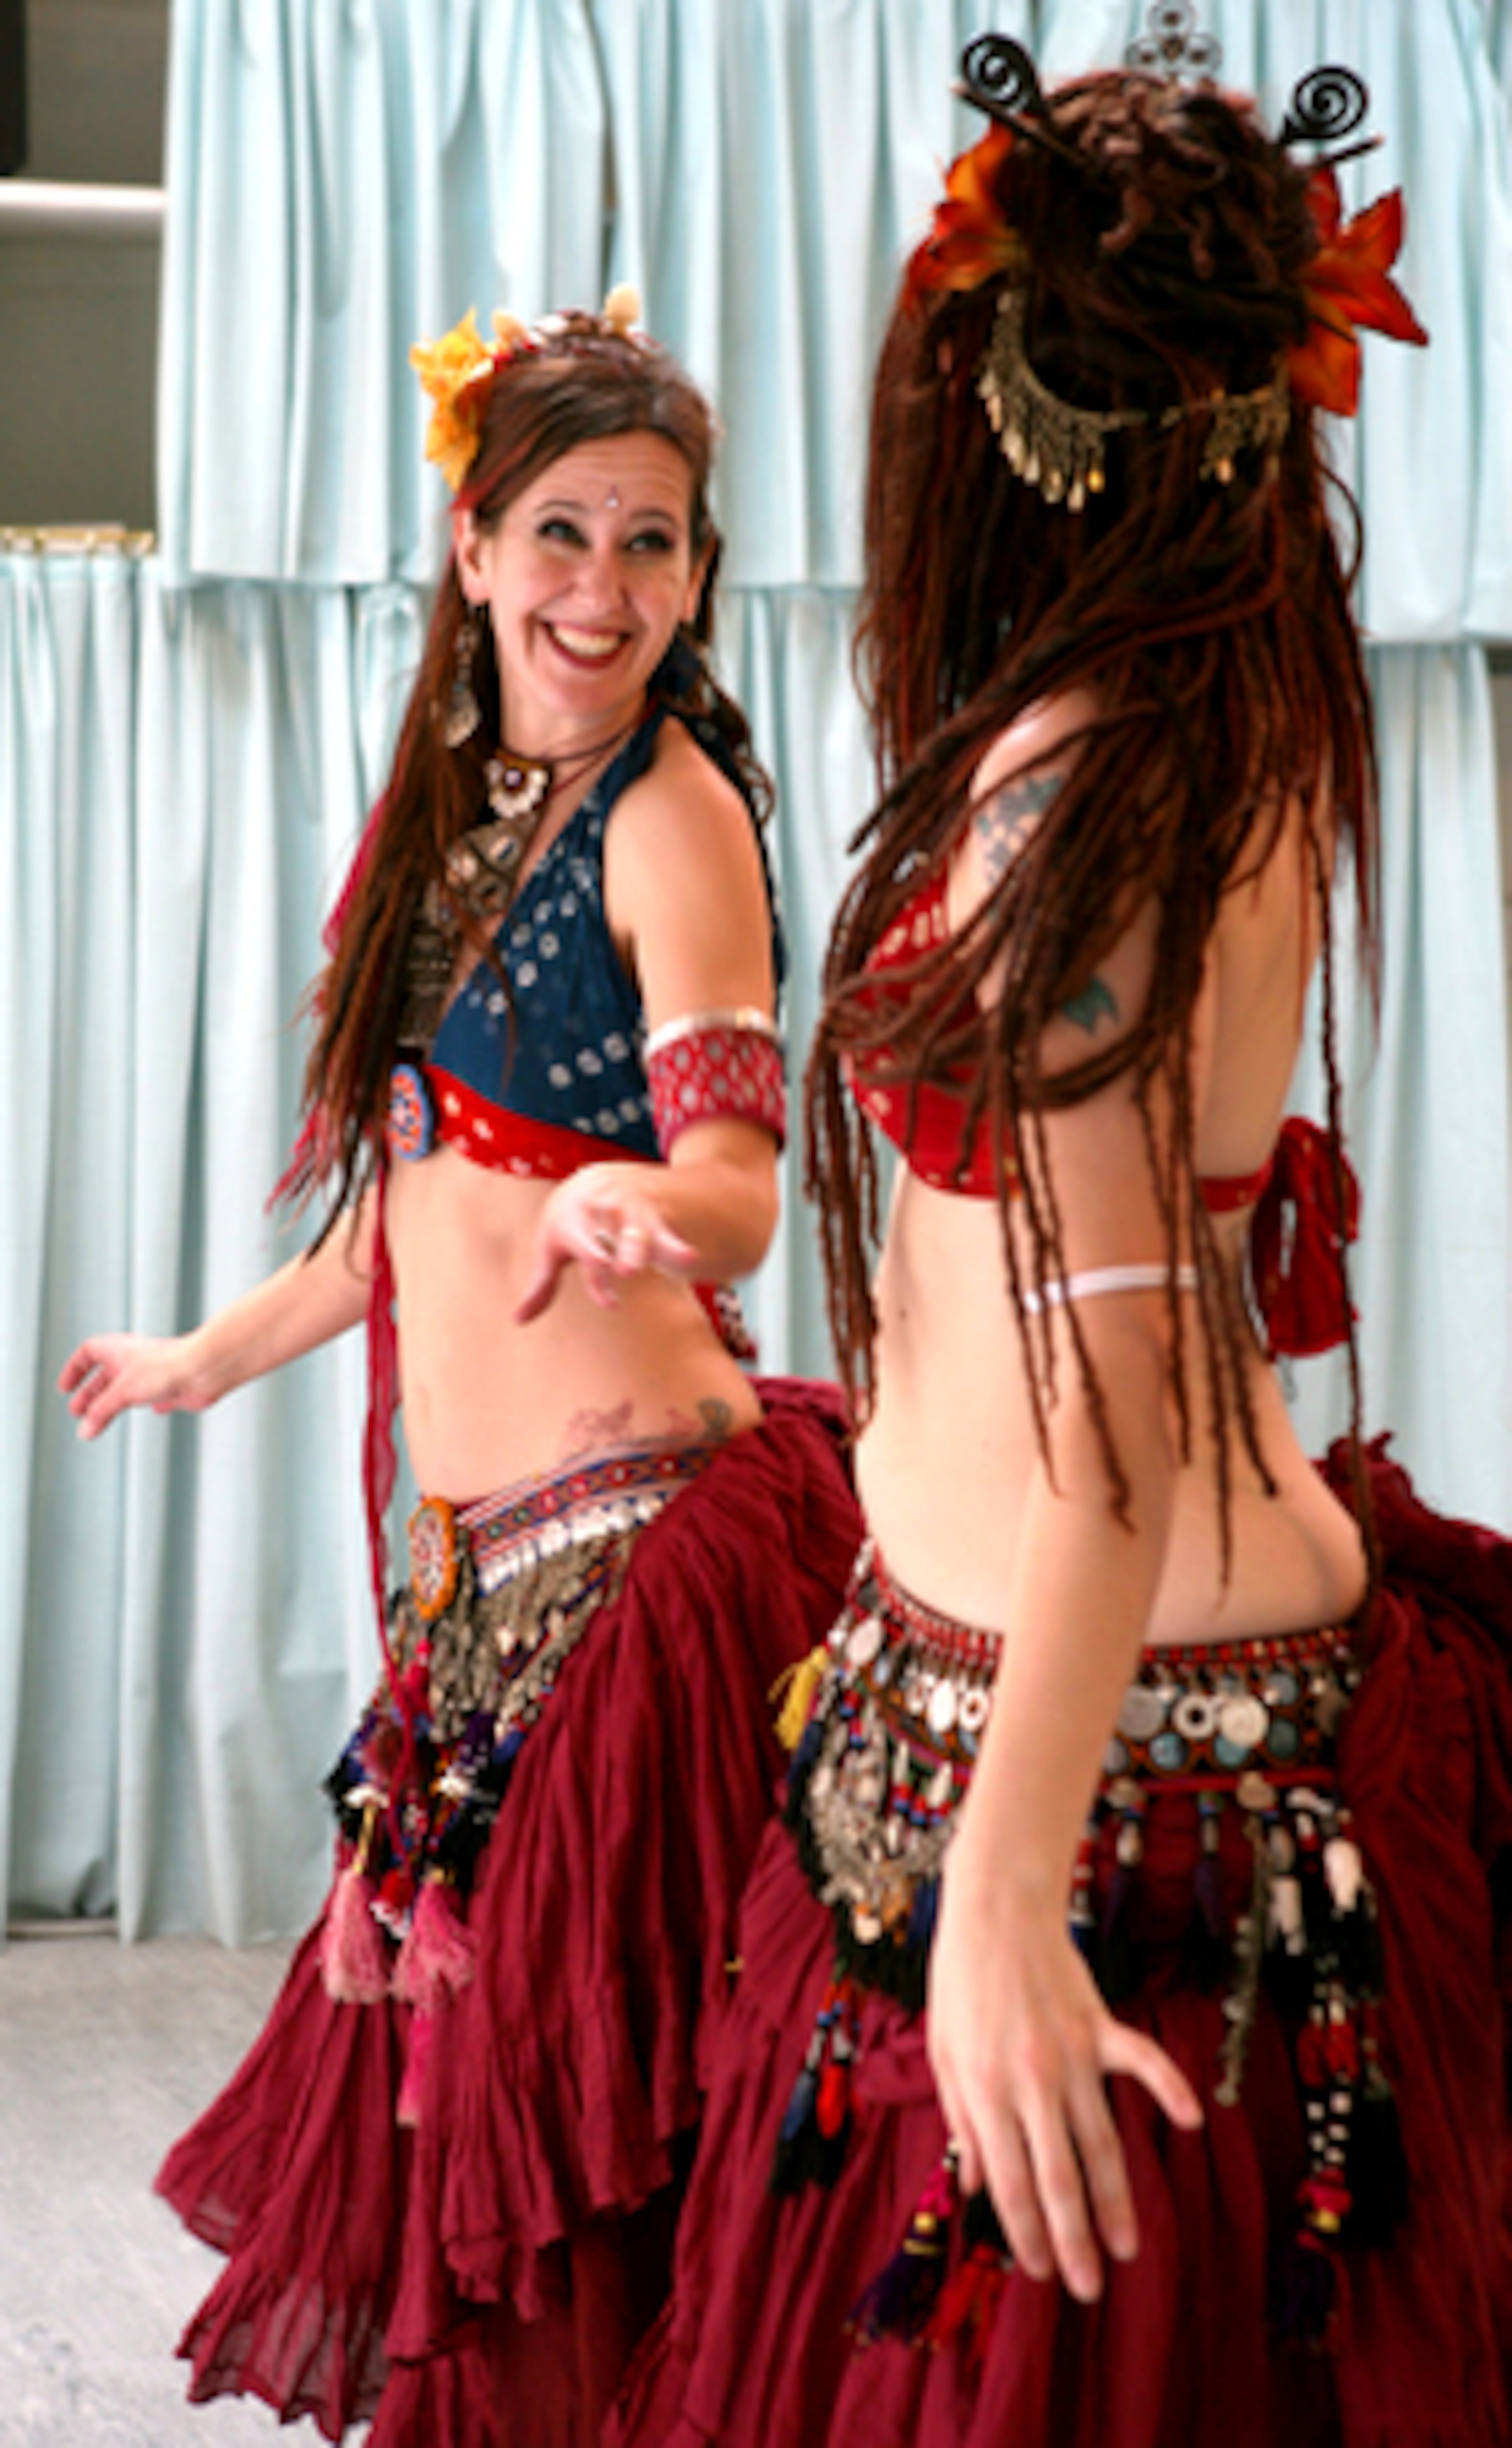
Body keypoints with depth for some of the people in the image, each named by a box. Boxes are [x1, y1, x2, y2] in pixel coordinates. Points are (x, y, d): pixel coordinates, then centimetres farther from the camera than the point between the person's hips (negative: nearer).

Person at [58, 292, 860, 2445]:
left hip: (635, 1521, -8)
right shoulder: (456, 813, 14)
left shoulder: (673, 813, -8)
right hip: (473, 1538, 8)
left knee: (573, 2055, -3)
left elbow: (738, 1188, -20)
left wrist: (631, 1205, -42)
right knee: (450, 2030, 13)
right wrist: (216, 1356, 35)